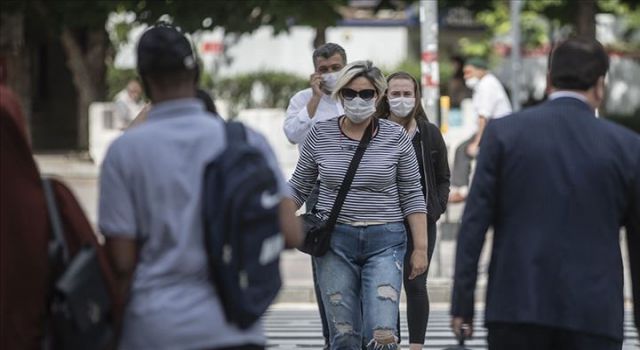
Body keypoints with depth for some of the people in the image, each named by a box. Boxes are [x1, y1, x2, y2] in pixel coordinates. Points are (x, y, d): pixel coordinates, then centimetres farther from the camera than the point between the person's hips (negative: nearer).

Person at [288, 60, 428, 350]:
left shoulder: (396, 137, 0)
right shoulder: (320, 135, 3)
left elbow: (411, 196, 4)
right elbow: (298, 188, 12)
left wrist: (420, 248, 1)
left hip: (384, 242, -1)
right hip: (335, 242, 1)